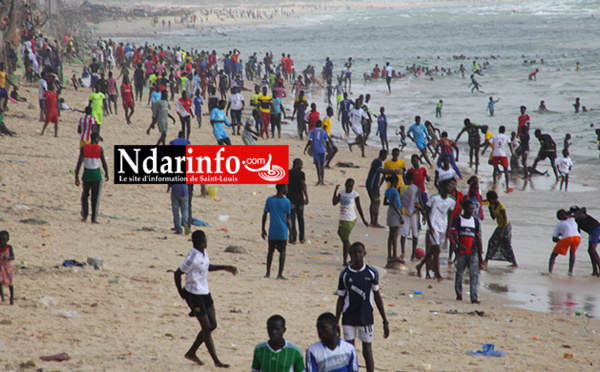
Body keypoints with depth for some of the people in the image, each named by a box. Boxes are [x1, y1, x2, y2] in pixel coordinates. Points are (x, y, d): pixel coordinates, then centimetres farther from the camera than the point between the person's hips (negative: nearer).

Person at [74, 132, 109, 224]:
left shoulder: (84, 148, -3)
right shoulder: (100, 148, -7)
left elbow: (79, 163, -5)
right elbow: (104, 163, -5)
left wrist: (76, 176, -2)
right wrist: (106, 174, 10)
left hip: (87, 175, 2)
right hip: (97, 175, -2)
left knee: (85, 195, 20)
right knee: (95, 198, 5)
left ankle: (84, 215, 13)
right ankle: (94, 218, 3)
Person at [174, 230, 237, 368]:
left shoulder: (204, 253, 4)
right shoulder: (193, 258, -24)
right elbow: (177, 273, -17)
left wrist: (225, 268, 16)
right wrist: (181, 292, -8)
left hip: (205, 293, 9)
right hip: (194, 295, -9)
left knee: (212, 325, 12)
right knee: (206, 328, -3)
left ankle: (191, 352, 24)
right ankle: (216, 361, 6)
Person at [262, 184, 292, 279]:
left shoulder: (269, 200, 1)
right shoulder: (287, 202, -7)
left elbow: (264, 215, 3)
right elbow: (287, 219, -5)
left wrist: (263, 229, 11)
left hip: (272, 230, 3)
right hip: (282, 230, -3)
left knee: (271, 250, 13)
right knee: (282, 251, 0)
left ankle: (268, 272, 17)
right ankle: (280, 274, -3)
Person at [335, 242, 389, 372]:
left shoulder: (372, 272, -1)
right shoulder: (345, 274, -1)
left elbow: (377, 297, 5)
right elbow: (341, 299, 5)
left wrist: (385, 321, 3)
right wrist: (335, 323, 3)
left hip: (366, 318, 0)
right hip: (348, 319, 0)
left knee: (367, 351, 3)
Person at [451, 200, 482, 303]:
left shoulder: (475, 221, 11)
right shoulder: (458, 220, 1)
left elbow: (478, 238, 15)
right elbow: (454, 235, -8)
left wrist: (480, 253, 14)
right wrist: (460, 245, -26)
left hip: (473, 252, 2)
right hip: (461, 252, -2)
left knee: (474, 274, -8)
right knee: (459, 273, 8)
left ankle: (474, 297, -10)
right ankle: (459, 293, 26)